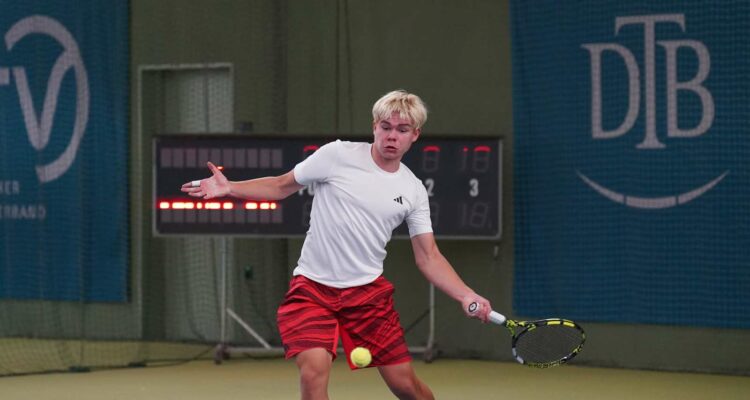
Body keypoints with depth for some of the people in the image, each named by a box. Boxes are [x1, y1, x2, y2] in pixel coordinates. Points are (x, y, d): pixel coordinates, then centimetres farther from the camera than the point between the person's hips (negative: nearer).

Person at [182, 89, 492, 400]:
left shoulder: (413, 191, 2)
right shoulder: (337, 156, -6)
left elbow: (428, 257, 4)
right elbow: (282, 186, 3)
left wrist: (466, 295, -11)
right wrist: (229, 188, -11)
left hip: (368, 291, 3)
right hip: (312, 287, -3)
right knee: (314, 369, -24)